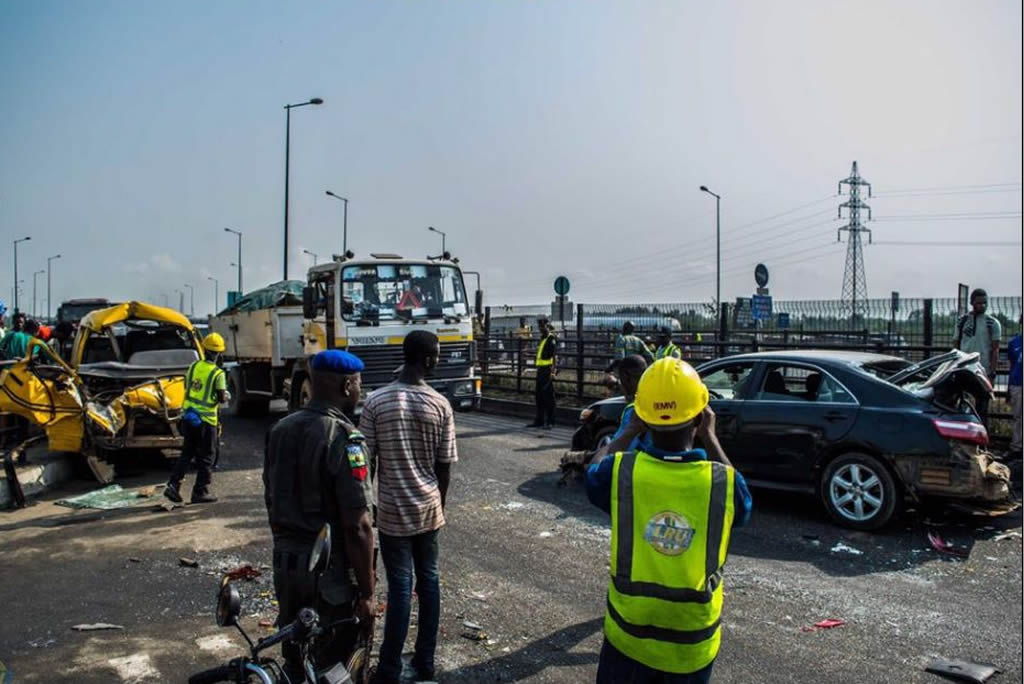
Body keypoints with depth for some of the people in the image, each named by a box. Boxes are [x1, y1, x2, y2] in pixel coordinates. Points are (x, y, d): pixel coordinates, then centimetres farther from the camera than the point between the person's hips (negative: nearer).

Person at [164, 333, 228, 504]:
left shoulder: (194, 366, 2)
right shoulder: (218, 373, -15)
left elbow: (186, 388, 13)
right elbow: (222, 399, -13)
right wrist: (225, 394, 8)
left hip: (188, 416, 5)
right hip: (206, 420, -5)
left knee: (186, 453, 19)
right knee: (206, 458, 7)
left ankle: (173, 485, 11)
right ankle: (200, 492, 11)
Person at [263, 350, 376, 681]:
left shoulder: (280, 429, 1)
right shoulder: (344, 439, -22)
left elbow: (271, 501, 12)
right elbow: (357, 526, -23)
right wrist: (367, 592, -14)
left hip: (285, 562, 7)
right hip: (331, 570, -7)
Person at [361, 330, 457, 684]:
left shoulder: (376, 401, -10)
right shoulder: (441, 405, -8)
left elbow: (367, 460, -5)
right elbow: (444, 466, -2)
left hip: (392, 510, -1)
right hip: (428, 508, 1)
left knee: (400, 587, 5)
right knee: (428, 580, 14)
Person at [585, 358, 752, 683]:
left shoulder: (620, 472, -19)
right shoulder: (724, 482, -18)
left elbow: (591, 475, 6)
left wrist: (630, 431, 8)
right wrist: (710, 438, 6)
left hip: (628, 638, 0)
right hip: (694, 647, 1)